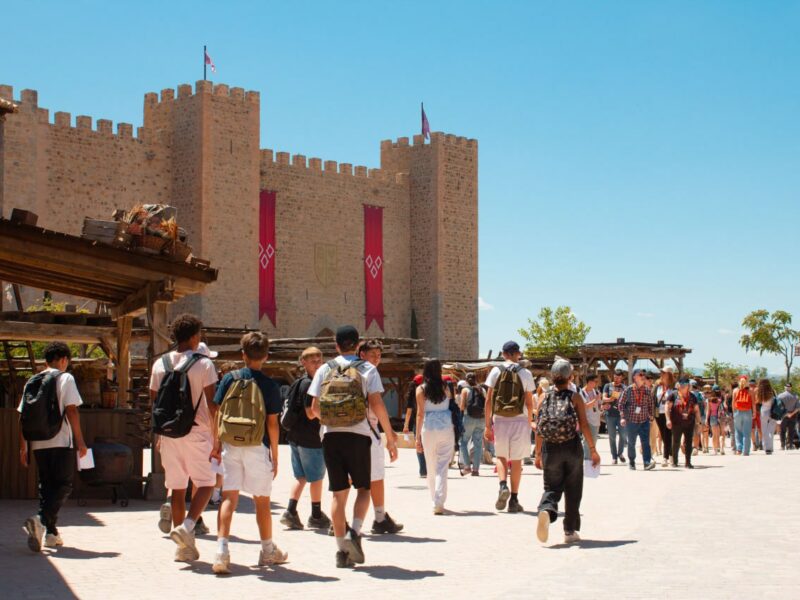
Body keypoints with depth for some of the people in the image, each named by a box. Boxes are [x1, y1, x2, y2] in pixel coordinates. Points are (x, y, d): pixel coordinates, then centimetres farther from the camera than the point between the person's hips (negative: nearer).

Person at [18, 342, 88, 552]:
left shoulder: (31, 382, 13)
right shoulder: (65, 378, -2)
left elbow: (22, 415, 11)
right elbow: (71, 410, -10)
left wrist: (23, 446, 16)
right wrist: (80, 440, -7)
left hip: (38, 444, 6)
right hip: (60, 442, -5)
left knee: (45, 486, 13)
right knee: (63, 485, -3)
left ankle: (50, 532, 11)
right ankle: (41, 519, -25)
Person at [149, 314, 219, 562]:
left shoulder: (160, 364, 7)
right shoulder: (203, 364, -7)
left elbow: (154, 401, 11)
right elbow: (212, 404, -10)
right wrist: (217, 435, -3)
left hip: (170, 434, 4)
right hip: (197, 432, -4)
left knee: (177, 487, 9)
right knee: (205, 483, 7)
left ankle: (184, 547, 12)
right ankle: (187, 526, -15)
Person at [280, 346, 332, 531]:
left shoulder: (298, 383, 13)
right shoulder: (310, 384, -17)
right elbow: (310, 413, -22)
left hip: (295, 436, 9)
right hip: (311, 438, -9)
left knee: (301, 476, 15)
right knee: (317, 477, 3)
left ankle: (291, 512, 9)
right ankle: (316, 516, 12)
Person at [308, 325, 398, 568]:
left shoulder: (324, 370, 8)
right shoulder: (367, 369, 2)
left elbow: (314, 409, 7)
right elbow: (377, 404, -7)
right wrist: (390, 438, -3)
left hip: (331, 436, 2)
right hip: (358, 434, -2)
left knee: (339, 492, 7)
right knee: (363, 487, 13)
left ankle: (342, 550, 6)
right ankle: (355, 531, -11)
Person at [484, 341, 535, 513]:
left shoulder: (496, 371, 0)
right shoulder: (525, 374, -1)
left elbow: (488, 401, -2)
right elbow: (529, 403, 0)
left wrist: (487, 425, 2)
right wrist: (530, 422, 14)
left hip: (499, 420, 0)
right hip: (520, 421, 0)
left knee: (501, 457, 16)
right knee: (516, 460, 8)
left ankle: (503, 486, -10)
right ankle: (514, 500, 10)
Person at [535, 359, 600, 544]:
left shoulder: (545, 398, 4)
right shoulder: (575, 398, -2)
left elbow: (538, 428, 4)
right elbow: (584, 425, -8)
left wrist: (538, 454, 11)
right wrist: (593, 449, -2)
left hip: (550, 448, 1)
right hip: (572, 447, -1)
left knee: (552, 487, 6)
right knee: (572, 491, 12)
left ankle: (546, 510, -26)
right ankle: (570, 531, 16)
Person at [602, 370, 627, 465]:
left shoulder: (624, 387, 10)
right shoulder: (608, 386, 7)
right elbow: (604, 398, -2)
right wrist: (610, 399, -23)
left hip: (621, 414, 1)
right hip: (610, 414, -1)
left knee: (623, 435, -2)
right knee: (612, 436, 3)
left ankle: (620, 453, 18)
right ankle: (614, 456, 11)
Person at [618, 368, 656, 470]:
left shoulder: (647, 390, 4)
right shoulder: (628, 390, -3)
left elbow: (651, 404, 14)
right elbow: (621, 403, 0)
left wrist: (650, 415, 9)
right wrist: (623, 417, -7)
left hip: (644, 420, 1)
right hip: (631, 420, -1)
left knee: (645, 442, -10)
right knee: (631, 443, 8)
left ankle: (647, 462, -16)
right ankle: (631, 462, 23)